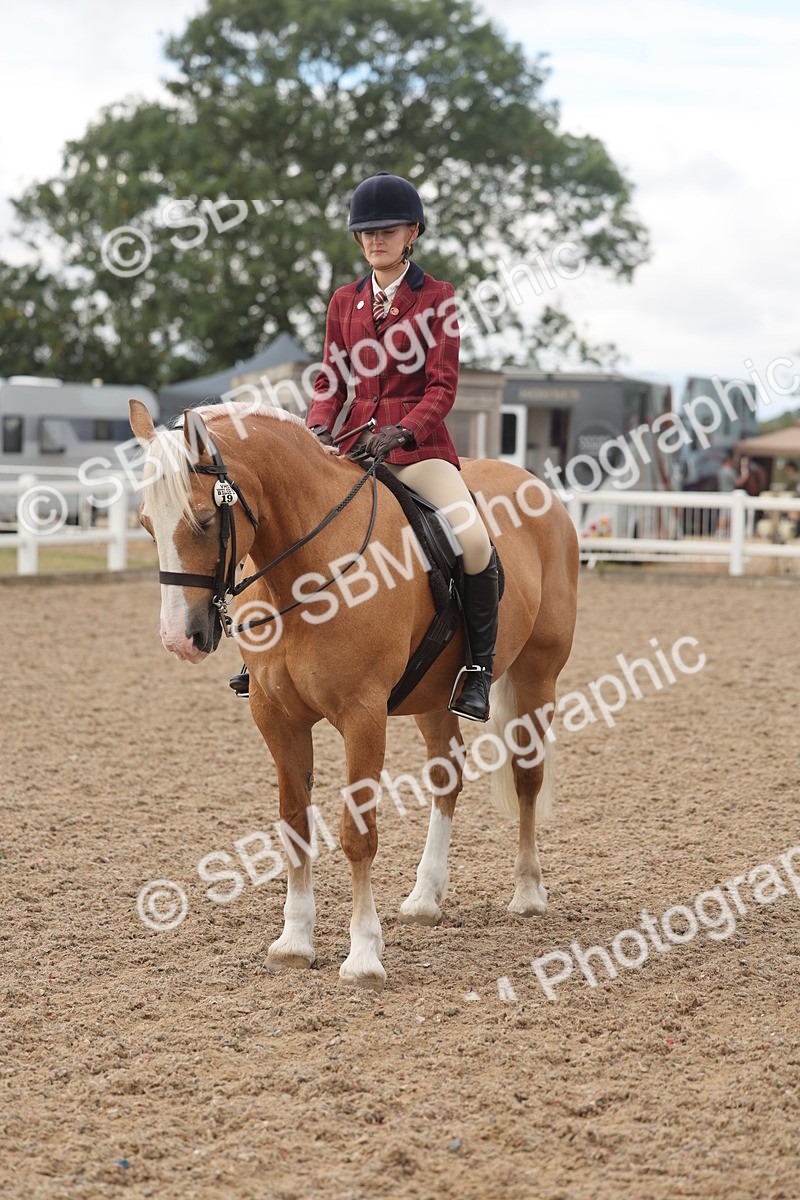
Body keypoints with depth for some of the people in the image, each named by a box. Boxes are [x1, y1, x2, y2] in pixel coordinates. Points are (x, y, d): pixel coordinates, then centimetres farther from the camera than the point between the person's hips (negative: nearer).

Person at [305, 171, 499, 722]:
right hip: (355, 442, 5)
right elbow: (332, 381, 14)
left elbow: (443, 387, -7)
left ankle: (480, 667, -14)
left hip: (419, 443, -5)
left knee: (472, 538, -30)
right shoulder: (345, 300, 13)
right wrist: (320, 425, -7)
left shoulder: (438, 298, 0)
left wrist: (402, 432, -24)